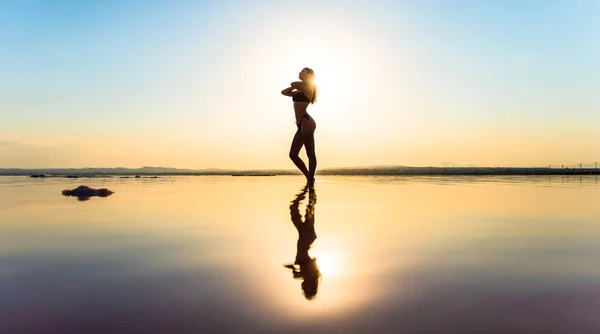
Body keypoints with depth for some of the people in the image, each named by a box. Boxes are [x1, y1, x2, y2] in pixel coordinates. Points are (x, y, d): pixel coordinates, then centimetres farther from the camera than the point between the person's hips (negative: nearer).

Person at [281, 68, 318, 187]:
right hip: (302, 124, 9)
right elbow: (284, 92, 31)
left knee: (310, 154, -6)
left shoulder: (308, 88, -1)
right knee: (293, 154, 6)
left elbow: (292, 84, -13)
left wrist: (301, 83, 7)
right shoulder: (299, 91, 24)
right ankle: (309, 178, 15)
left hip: (306, 122, -9)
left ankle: (310, 182, -3)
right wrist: (295, 87, 19)